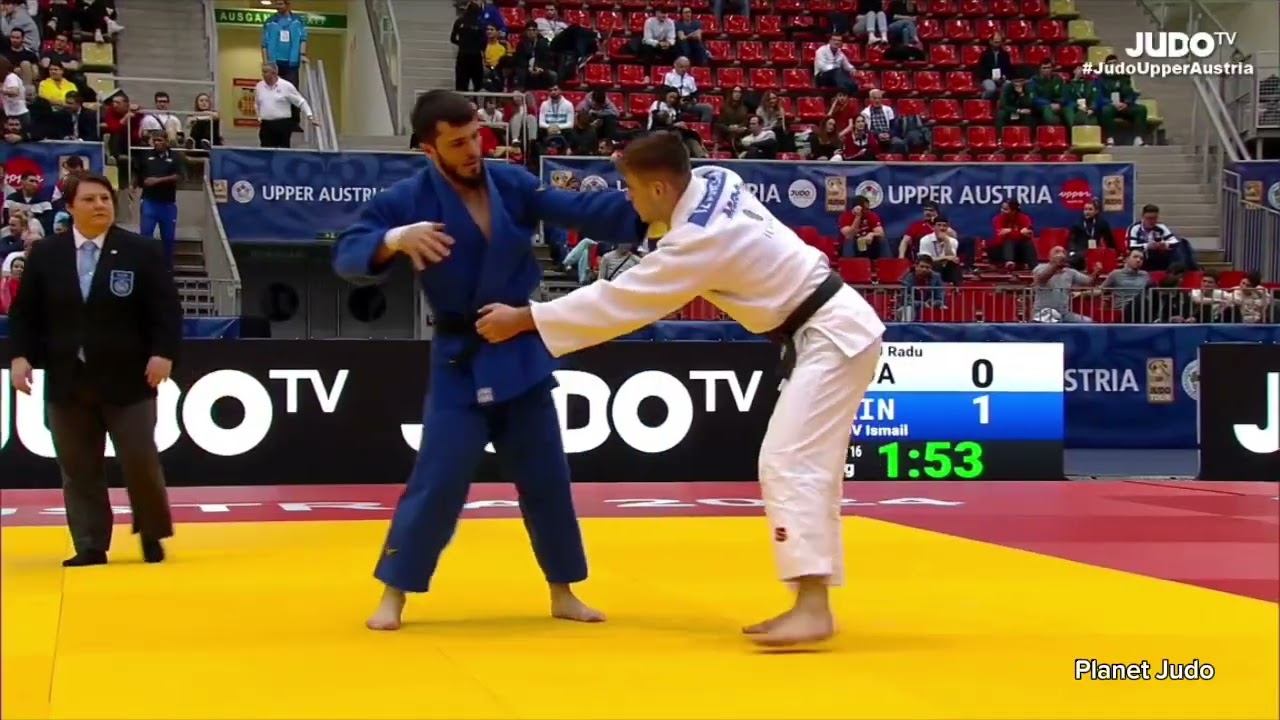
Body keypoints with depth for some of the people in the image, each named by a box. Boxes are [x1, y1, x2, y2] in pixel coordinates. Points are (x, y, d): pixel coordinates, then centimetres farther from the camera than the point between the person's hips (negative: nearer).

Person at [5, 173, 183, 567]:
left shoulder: (143, 251, -1)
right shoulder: (44, 254, 5)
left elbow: (167, 309, -4)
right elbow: (24, 312, 7)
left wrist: (163, 353, -16)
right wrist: (21, 355, -5)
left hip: (127, 379, -2)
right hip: (67, 380, 2)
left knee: (140, 462, 0)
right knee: (78, 469, 5)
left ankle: (152, 535, 21)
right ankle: (90, 547, 13)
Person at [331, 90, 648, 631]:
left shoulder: (512, 183, 1)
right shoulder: (409, 199, -10)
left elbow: (581, 211, -2)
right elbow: (347, 255, -15)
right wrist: (394, 238, -35)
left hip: (522, 353, 4)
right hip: (460, 361, -4)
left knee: (546, 477, 11)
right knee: (438, 480, -8)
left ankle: (563, 593, 25)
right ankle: (394, 595, 7)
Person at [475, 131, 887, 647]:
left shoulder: (697, 241, -25)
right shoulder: (714, 180, 1)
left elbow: (618, 301, -20)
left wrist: (521, 320, -14)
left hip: (832, 337, -10)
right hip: (832, 327, 10)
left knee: (790, 466, -17)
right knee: (800, 466, 10)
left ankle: (813, 609, -22)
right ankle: (809, 605, 10)